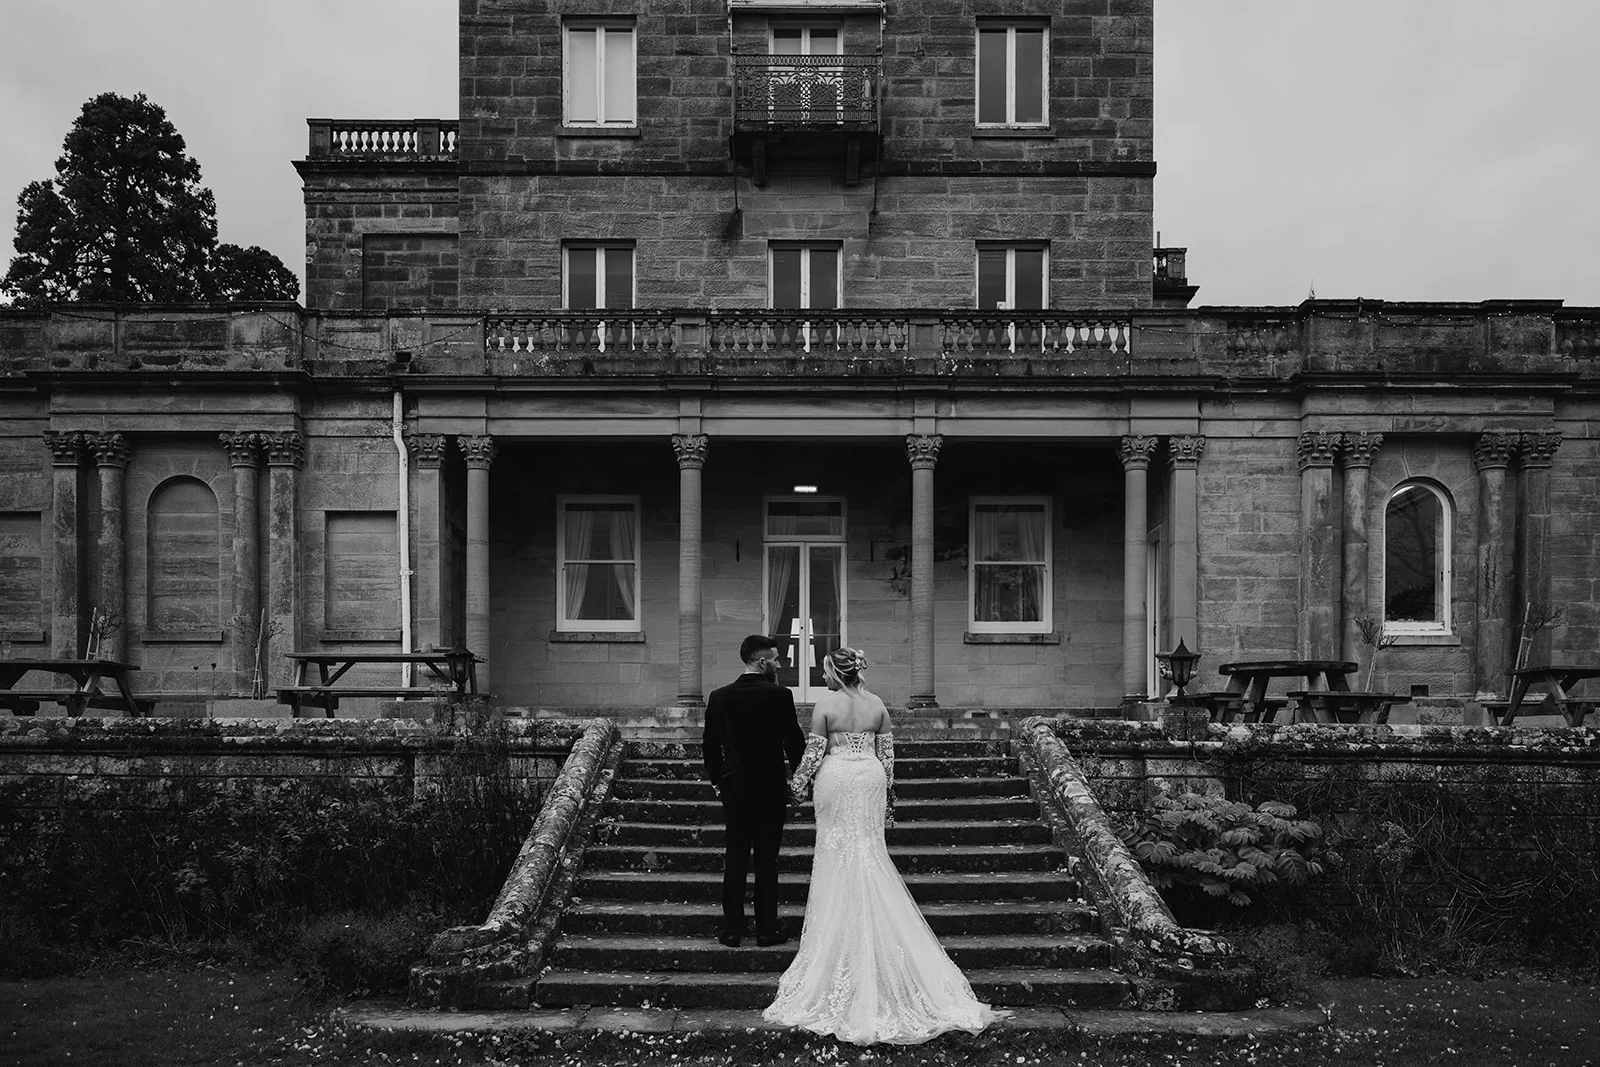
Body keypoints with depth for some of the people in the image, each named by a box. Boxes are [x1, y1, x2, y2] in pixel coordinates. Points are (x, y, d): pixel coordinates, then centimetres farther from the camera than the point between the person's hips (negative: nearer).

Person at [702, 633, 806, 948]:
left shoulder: (719, 697, 0)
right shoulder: (780, 695, -10)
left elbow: (711, 744, 5)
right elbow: (795, 741, -6)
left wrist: (717, 781, 16)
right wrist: (796, 774, 11)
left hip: (734, 788, 3)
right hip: (771, 788, -3)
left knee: (735, 857, 8)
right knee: (767, 860, 4)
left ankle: (732, 930, 8)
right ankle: (767, 930, 8)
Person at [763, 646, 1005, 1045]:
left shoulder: (826, 703, -10)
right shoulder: (877, 704, 3)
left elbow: (814, 751, -9)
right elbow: (888, 754, 5)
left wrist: (798, 783, 5)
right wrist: (888, 793, 14)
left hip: (837, 778, -4)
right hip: (870, 780, 4)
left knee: (839, 856, 6)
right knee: (870, 853, 12)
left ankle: (841, 941, 12)